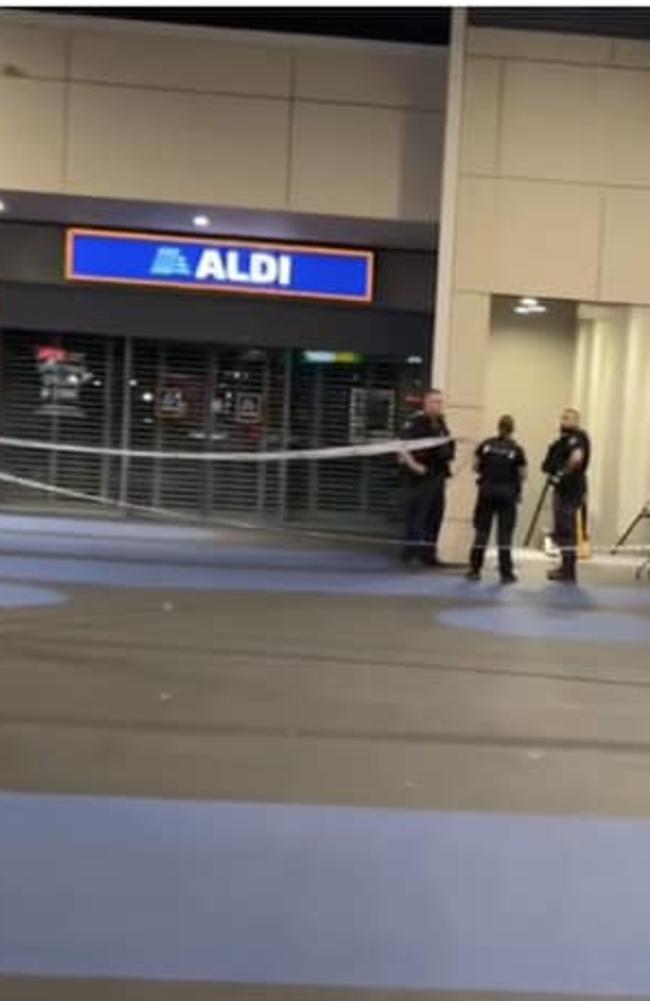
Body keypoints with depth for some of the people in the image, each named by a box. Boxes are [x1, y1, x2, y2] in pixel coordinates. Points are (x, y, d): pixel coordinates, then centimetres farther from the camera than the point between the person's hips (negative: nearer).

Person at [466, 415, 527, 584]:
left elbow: (476, 467, 2)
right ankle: (506, 573, 5)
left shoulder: (486, 445, -1)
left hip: (487, 491, 2)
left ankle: (475, 570, 8)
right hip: (507, 493, -2)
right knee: (505, 534, 3)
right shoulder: (516, 450, -6)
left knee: (481, 531, 7)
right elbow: (522, 475, -4)